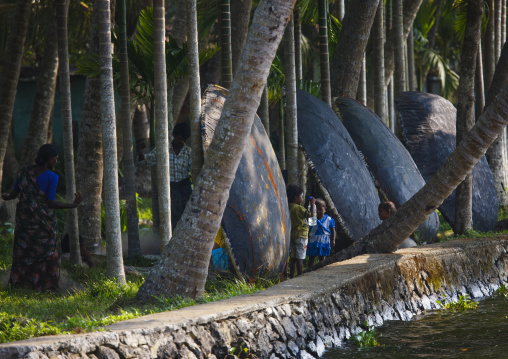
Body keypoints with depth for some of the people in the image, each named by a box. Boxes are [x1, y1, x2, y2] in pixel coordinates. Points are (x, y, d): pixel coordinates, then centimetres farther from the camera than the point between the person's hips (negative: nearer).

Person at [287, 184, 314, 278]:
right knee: (300, 258, -5)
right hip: (301, 235, -8)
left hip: (292, 235, 8)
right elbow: (311, 214, -19)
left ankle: (291, 277, 11)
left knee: (293, 258, 10)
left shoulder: (290, 208, 9)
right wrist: (312, 204, -8)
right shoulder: (299, 208, -15)